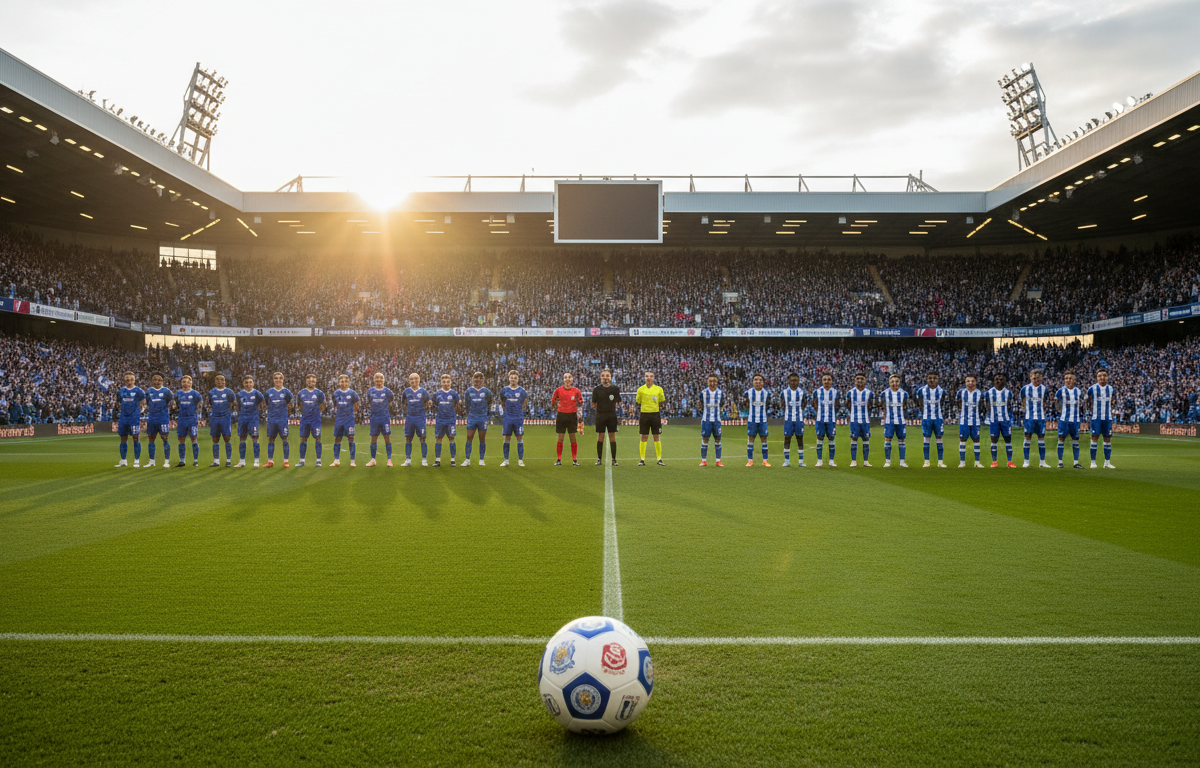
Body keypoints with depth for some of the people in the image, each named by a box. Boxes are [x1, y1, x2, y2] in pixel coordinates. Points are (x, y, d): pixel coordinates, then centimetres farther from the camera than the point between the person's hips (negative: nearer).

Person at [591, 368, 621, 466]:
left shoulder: (615, 389, 4)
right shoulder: (597, 390, 4)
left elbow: (618, 402, 9)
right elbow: (593, 404, 8)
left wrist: (615, 406, -4)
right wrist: (594, 405, -7)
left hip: (612, 415, 0)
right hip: (600, 415, 0)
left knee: (612, 437, 1)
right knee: (600, 437, 2)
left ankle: (613, 459, 7)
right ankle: (599, 459, 9)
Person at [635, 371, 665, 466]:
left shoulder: (659, 389, 6)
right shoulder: (641, 389, 5)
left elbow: (662, 403, 12)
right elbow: (638, 403, 10)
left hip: (655, 414, 0)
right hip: (644, 414, 0)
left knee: (657, 437, 2)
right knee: (644, 437, 2)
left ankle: (659, 459, 8)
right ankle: (642, 459, 7)